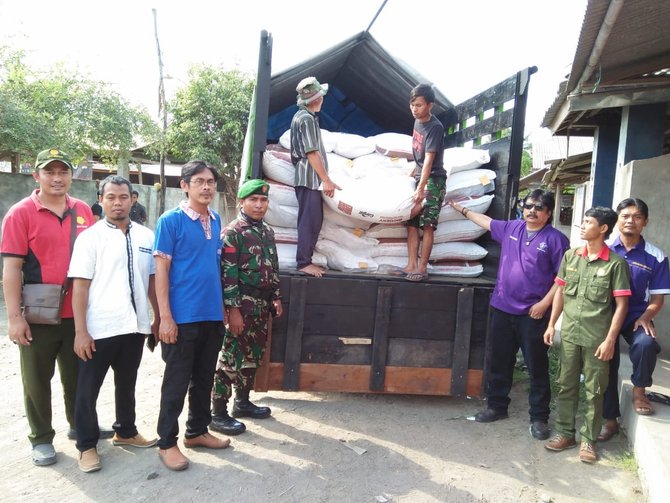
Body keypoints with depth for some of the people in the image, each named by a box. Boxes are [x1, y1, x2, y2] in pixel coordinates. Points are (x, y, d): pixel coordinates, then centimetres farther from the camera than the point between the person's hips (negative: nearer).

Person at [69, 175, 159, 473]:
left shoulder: (146, 236, 4)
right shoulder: (90, 237, -5)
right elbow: (80, 286, -9)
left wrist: (158, 318, 10)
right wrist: (80, 331, -13)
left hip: (135, 325, 4)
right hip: (99, 328, -3)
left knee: (127, 384, 20)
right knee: (88, 389, 9)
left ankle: (125, 432, 39)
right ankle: (87, 445, 27)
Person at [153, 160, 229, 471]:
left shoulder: (216, 221, 9)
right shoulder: (171, 220, -9)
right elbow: (161, 270, -11)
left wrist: (222, 305, 14)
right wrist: (165, 317, -15)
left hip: (212, 316, 6)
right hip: (183, 317, -6)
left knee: (204, 378, 16)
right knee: (177, 381, 4)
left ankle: (197, 431, 32)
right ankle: (167, 442, 20)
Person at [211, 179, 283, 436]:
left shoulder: (268, 232, 13)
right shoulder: (232, 232, -12)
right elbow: (227, 274, -17)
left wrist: (276, 297, 16)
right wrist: (232, 309, -20)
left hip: (262, 304, 8)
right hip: (242, 304, -8)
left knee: (253, 356, 16)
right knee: (231, 358, -3)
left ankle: (242, 402, 31)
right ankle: (218, 413, 7)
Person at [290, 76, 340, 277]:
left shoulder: (303, 116, 17)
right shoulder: (306, 119, -14)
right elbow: (312, 153, -19)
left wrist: (324, 179, 23)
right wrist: (327, 180, -17)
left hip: (310, 178, 10)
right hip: (309, 178, -10)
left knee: (314, 220, 12)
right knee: (309, 220, -7)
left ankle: (306, 258, 17)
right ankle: (304, 263, -2)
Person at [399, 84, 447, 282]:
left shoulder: (435, 127, -16)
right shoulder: (418, 121, 8)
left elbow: (429, 159, -23)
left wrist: (421, 188, -28)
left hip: (433, 180, -8)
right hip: (419, 177, 8)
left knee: (427, 225, -8)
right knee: (411, 223, 4)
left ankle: (423, 268, -3)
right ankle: (411, 265, 7)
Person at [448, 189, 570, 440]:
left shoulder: (555, 238, -6)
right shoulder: (511, 228, 10)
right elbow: (486, 221, 27)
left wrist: (544, 303, -14)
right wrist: (462, 209, 33)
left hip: (533, 314, -5)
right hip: (502, 309, 5)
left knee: (537, 367, 5)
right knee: (498, 362, 14)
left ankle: (539, 418, 16)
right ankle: (497, 406, 29)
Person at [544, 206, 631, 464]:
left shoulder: (615, 263, -8)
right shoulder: (570, 256, 4)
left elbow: (621, 304, -8)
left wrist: (610, 340, -12)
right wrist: (552, 324, 7)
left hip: (597, 338, -4)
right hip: (569, 333, 4)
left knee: (594, 391, 7)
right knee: (566, 385, 12)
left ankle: (588, 439, 20)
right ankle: (564, 432, 26)